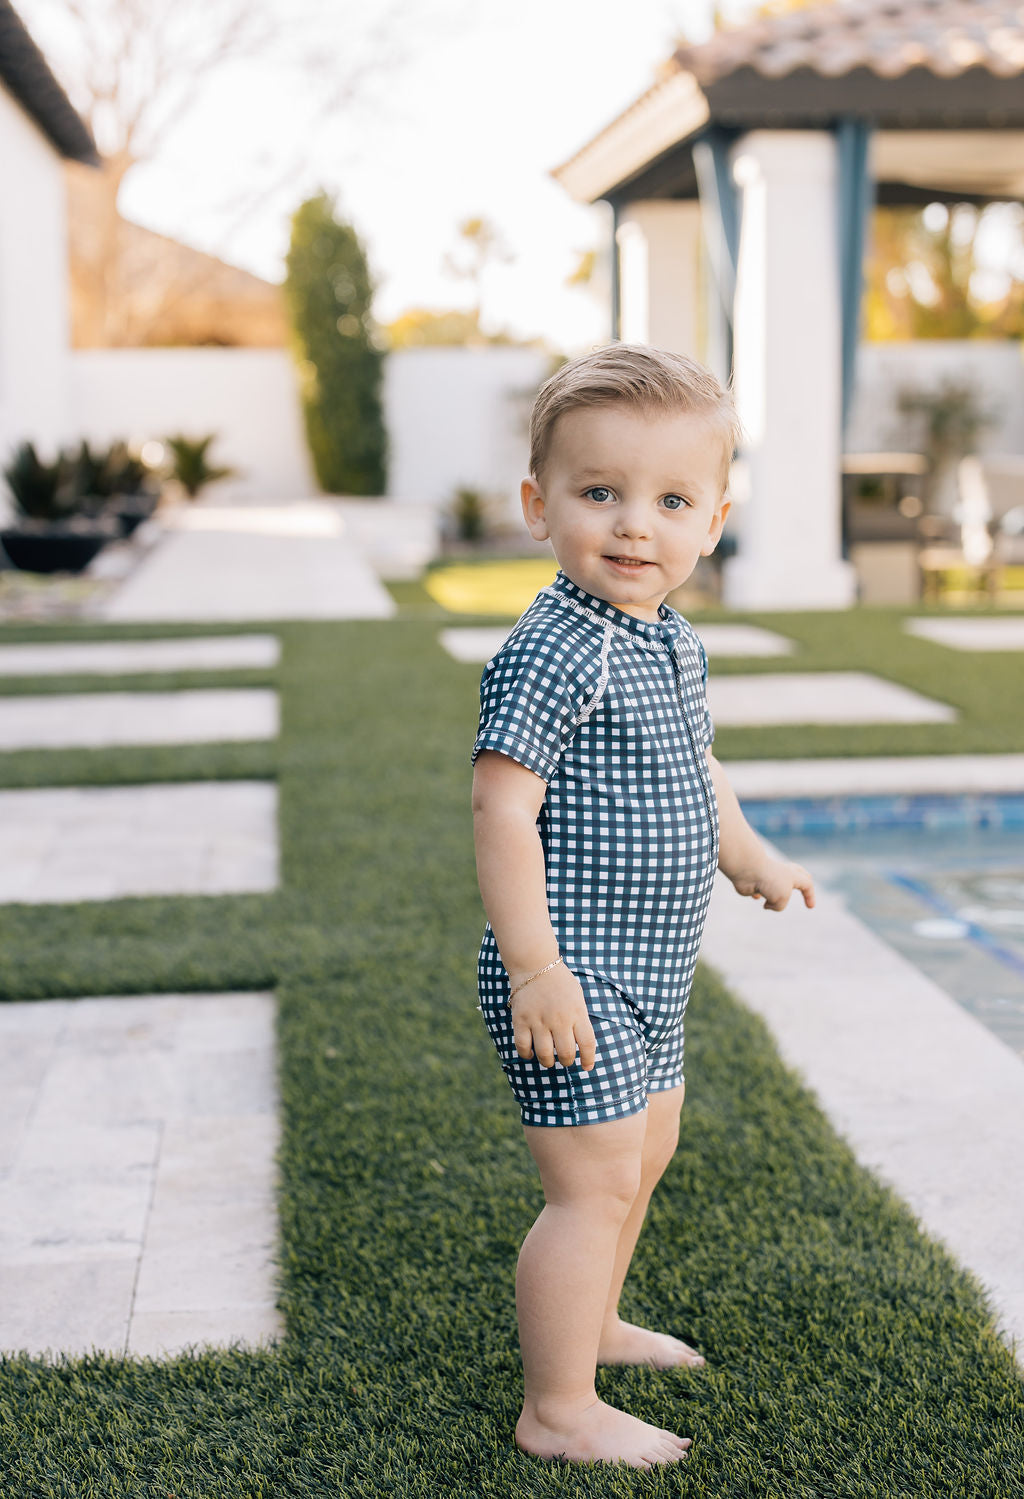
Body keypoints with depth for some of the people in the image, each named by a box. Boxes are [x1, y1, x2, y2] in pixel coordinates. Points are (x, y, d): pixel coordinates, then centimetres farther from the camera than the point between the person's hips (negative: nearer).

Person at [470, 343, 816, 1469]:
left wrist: (746, 855, 35)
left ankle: (591, 1323, 44)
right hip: (570, 981, -10)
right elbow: (502, 805, -26)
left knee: (643, 1158, 24)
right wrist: (534, 963, -28)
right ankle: (559, 1410, 9)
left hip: (643, 979, 10)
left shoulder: (674, 644, 7)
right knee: (596, 1186, -4)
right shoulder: (553, 654, -22)